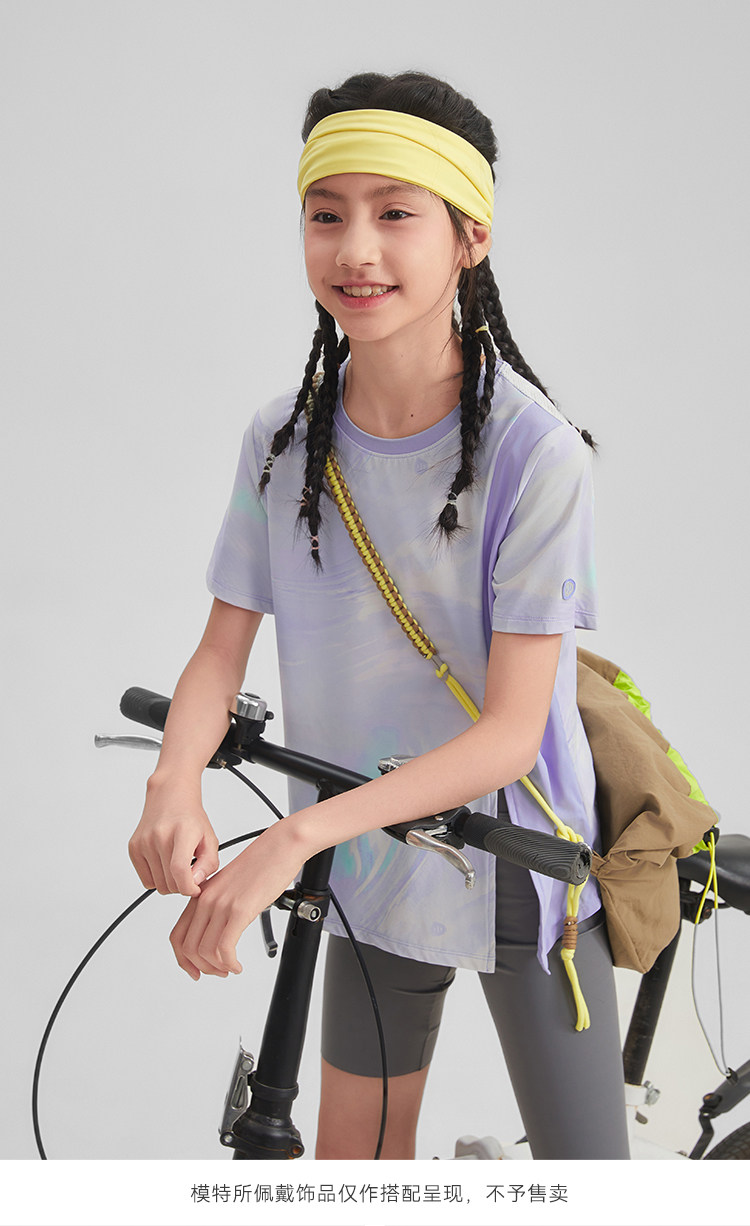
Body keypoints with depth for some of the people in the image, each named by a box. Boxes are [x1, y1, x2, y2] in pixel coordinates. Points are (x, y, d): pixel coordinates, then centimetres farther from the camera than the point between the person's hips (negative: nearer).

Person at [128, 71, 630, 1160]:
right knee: (356, 1152, 17)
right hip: (370, 866, 4)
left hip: (516, 863, -4)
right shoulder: (285, 440, -6)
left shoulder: (535, 451, -21)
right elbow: (222, 650, -4)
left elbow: (511, 730, -22)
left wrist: (297, 834, -32)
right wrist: (174, 785, -26)